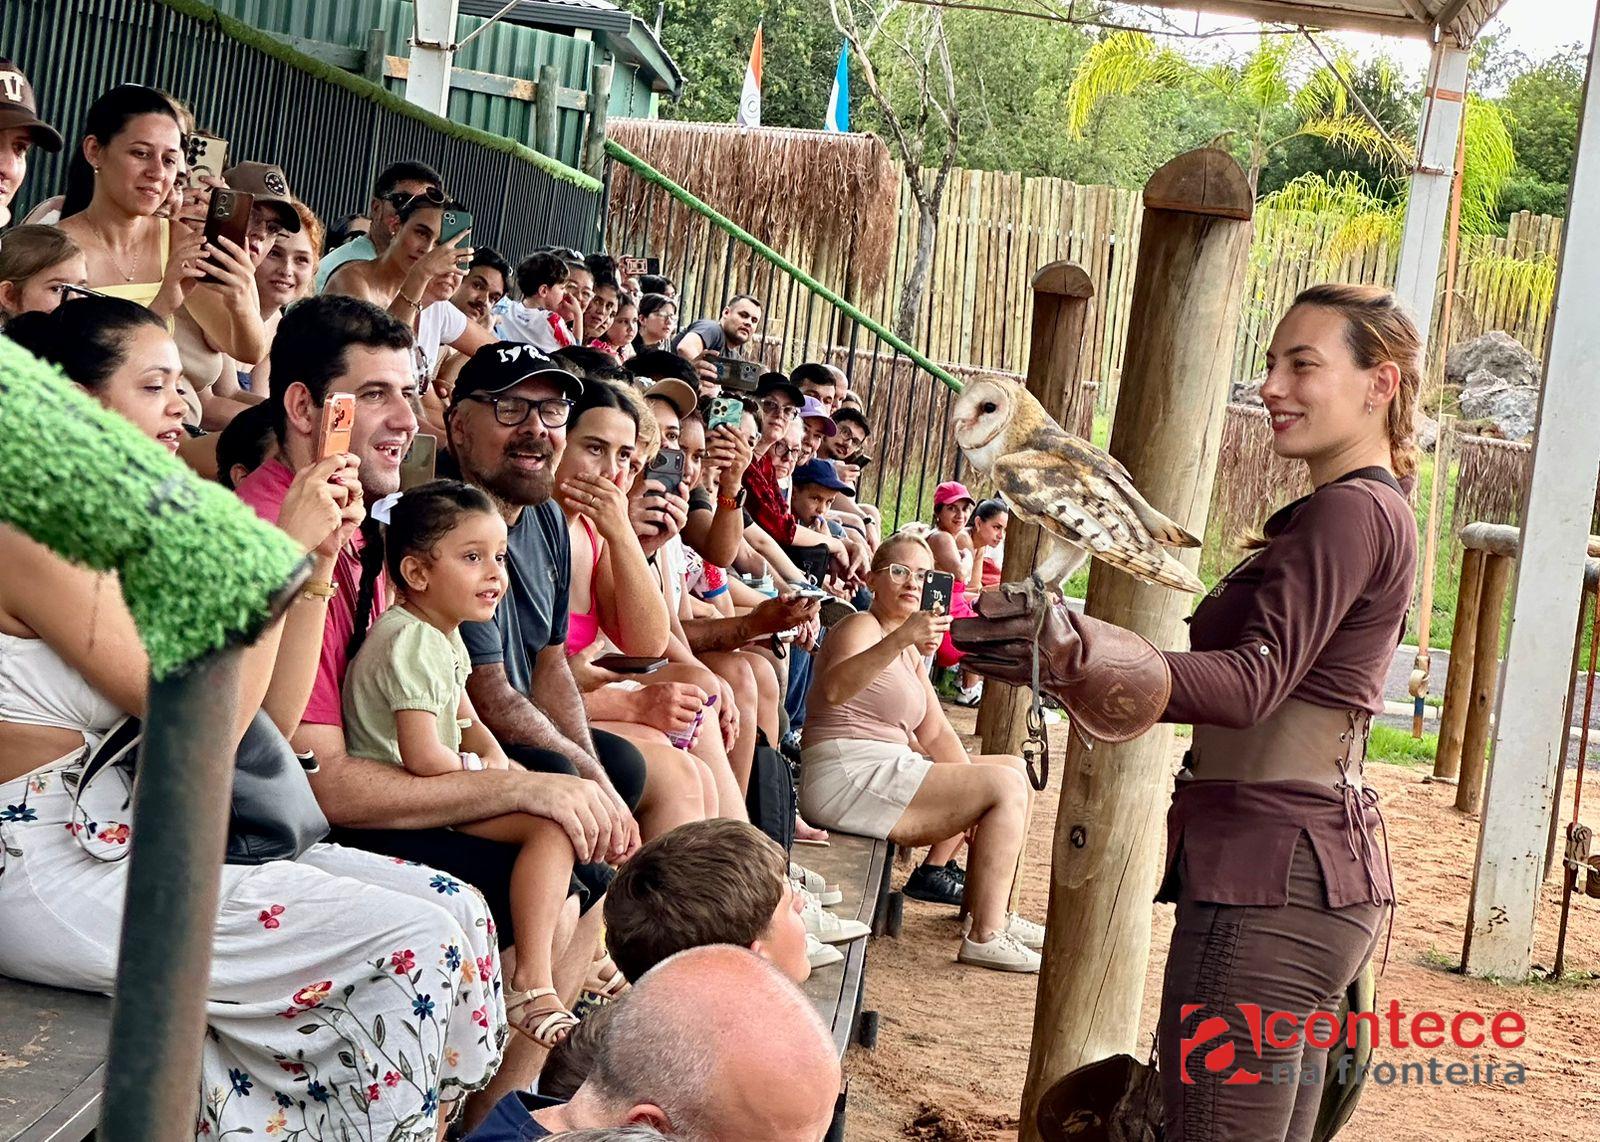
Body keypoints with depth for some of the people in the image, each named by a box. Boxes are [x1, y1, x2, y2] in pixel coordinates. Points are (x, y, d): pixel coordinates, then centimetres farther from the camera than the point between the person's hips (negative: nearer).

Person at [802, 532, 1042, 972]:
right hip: (849, 776, -10)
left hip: (884, 771, 10)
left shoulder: (909, 651, 20)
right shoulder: (861, 627, -9)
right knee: (1006, 786, -16)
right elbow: (833, 689, -33)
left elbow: (935, 732, 13)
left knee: (1012, 768, 17)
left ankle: (988, 913, 16)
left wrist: (973, 804, 0)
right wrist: (900, 639, -44)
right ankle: (985, 938, -16)